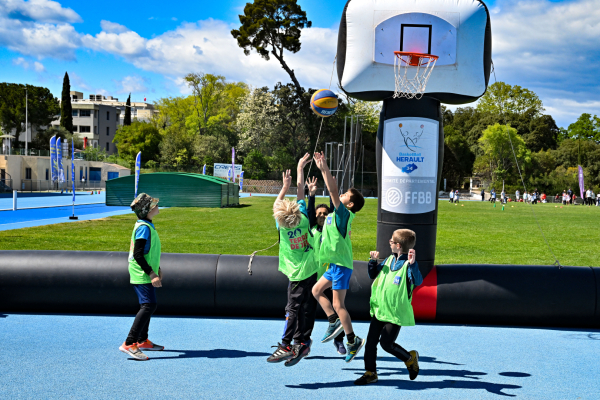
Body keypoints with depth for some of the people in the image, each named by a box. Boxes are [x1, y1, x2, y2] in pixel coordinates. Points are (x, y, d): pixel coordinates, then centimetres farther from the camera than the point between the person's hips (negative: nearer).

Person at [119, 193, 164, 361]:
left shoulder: (148, 225, 12)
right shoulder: (143, 227, -19)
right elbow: (137, 254, -24)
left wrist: (157, 268, 30)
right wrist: (152, 274, -25)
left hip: (146, 275, 11)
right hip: (142, 276, -11)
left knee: (147, 306, 18)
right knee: (149, 305, -18)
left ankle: (142, 341, 30)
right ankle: (129, 344, -22)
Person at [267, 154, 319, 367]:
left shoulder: (282, 227, -12)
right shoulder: (304, 218, -7)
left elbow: (277, 202, 5)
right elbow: (301, 193, 4)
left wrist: (285, 186, 13)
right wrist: (300, 169, 14)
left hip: (298, 274, -4)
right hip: (312, 269, 4)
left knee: (293, 309, -5)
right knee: (307, 308, 6)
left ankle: (286, 345, -7)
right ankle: (300, 343, 10)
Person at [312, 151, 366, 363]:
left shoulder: (344, 213, -13)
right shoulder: (339, 215, 9)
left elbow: (333, 191, -22)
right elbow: (333, 191, 15)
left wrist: (325, 168, -23)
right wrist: (322, 168, 12)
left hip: (341, 264, -10)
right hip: (335, 264, 10)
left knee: (338, 305, -5)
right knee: (316, 290, 17)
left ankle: (353, 341, 3)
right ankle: (334, 322, 19)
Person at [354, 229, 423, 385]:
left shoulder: (408, 264, -13)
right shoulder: (388, 260, 9)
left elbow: (418, 281, -30)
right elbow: (373, 275, 21)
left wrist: (412, 264, -43)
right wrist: (373, 261, 4)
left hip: (396, 313, -7)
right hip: (379, 309, 7)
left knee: (386, 343, -6)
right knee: (371, 341, 6)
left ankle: (410, 358, 20)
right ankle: (370, 372, 18)